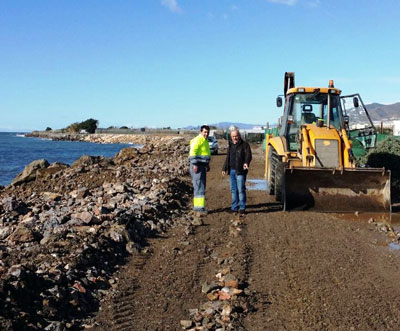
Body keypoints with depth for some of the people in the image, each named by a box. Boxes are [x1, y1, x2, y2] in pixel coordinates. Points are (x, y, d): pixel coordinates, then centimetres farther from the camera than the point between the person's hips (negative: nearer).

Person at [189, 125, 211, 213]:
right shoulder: (198, 139, -14)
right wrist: (195, 164, -26)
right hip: (197, 166, -10)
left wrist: (207, 164, 25)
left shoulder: (205, 140, 17)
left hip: (202, 166, 10)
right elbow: (193, 151, -22)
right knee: (199, 186, -12)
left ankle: (197, 205, 18)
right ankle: (199, 206, -13)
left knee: (201, 186, 13)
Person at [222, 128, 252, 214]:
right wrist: (224, 168, 22)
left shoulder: (244, 144, -5)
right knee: (233, 190, 11)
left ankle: (242, 207, 1)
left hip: (240, 171, -7)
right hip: (231, 170, 7)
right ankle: (234, 207, 18)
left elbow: (248, 155, -18)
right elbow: (227, 158, 25)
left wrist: (246, 163, -37)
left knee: (241, 189, -6)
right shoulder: (230, 145, 18)